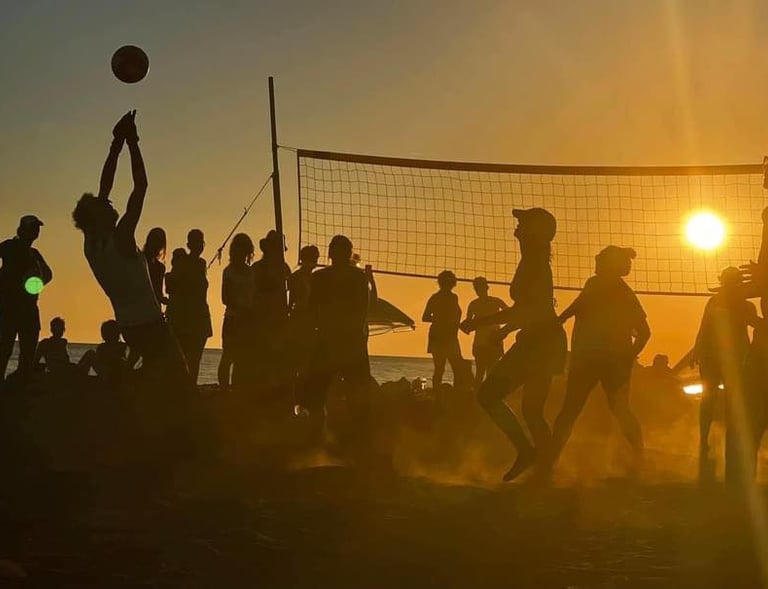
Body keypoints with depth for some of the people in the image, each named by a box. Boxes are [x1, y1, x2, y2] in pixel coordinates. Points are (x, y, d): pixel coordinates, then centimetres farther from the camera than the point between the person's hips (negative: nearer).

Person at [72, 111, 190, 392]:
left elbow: (104, 188, 6)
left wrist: (117, 144, 7)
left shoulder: (91, 244, 0)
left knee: (154, 373, 20)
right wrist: (131, 142, -14)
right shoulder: (120, 240, -20)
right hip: (149, 323, -8)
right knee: (177, 381, -5)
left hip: (128, 325, 8)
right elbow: (141, 186, -19)